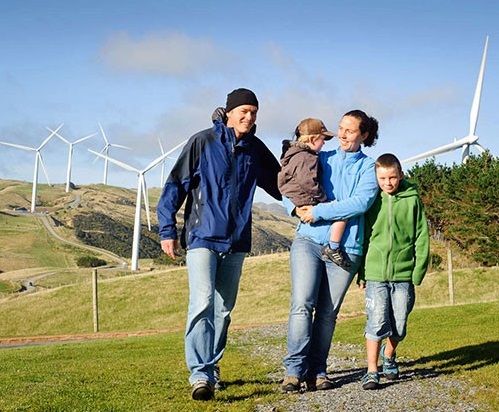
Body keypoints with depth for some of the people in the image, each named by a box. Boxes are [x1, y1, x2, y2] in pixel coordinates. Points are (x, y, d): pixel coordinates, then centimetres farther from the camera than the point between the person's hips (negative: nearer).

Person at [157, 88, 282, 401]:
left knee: (224, 309, 10)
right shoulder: (203, 142, -4)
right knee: (203, 303, -17)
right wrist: (168, 230, -6)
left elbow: (279, 184, 22)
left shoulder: (256, 149, 8)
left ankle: (211, 367, 22)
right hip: (203, 236, -5)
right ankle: (200, 375, -19)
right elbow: (176, 185, -4)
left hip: (236, 241, 5)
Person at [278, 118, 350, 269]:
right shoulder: (306, 158, -20)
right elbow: (308, 182, -32)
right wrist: (322, 197, -17)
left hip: (300, 203, 11)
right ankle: (333, 248, -10)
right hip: (309, 204, -11)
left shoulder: (293, 153, 13)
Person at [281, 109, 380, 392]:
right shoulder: (321, 159, 14)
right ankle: (295, 370, -11)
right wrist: (296, 207, -8)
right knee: (302, 304, -13)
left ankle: (317, 372, 10)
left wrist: (318, 211, -14)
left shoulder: (369, 167, 6)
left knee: (328, 313, 2)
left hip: (345, 248, -1)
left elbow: (361, 202, -11)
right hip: (309, 241, 1)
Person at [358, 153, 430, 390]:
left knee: (399, 326, 8)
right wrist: (361, 273, 3)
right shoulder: (371, 200, 1)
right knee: (377, 322, -8)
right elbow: (362, 237, 6)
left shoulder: (412, 199, 1)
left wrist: (419, 271, -2)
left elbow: (422, 237, 4)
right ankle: (372, 371, 3)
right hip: (375, 273, -1)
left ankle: (388, 355, 36)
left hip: (404, 274, 1)